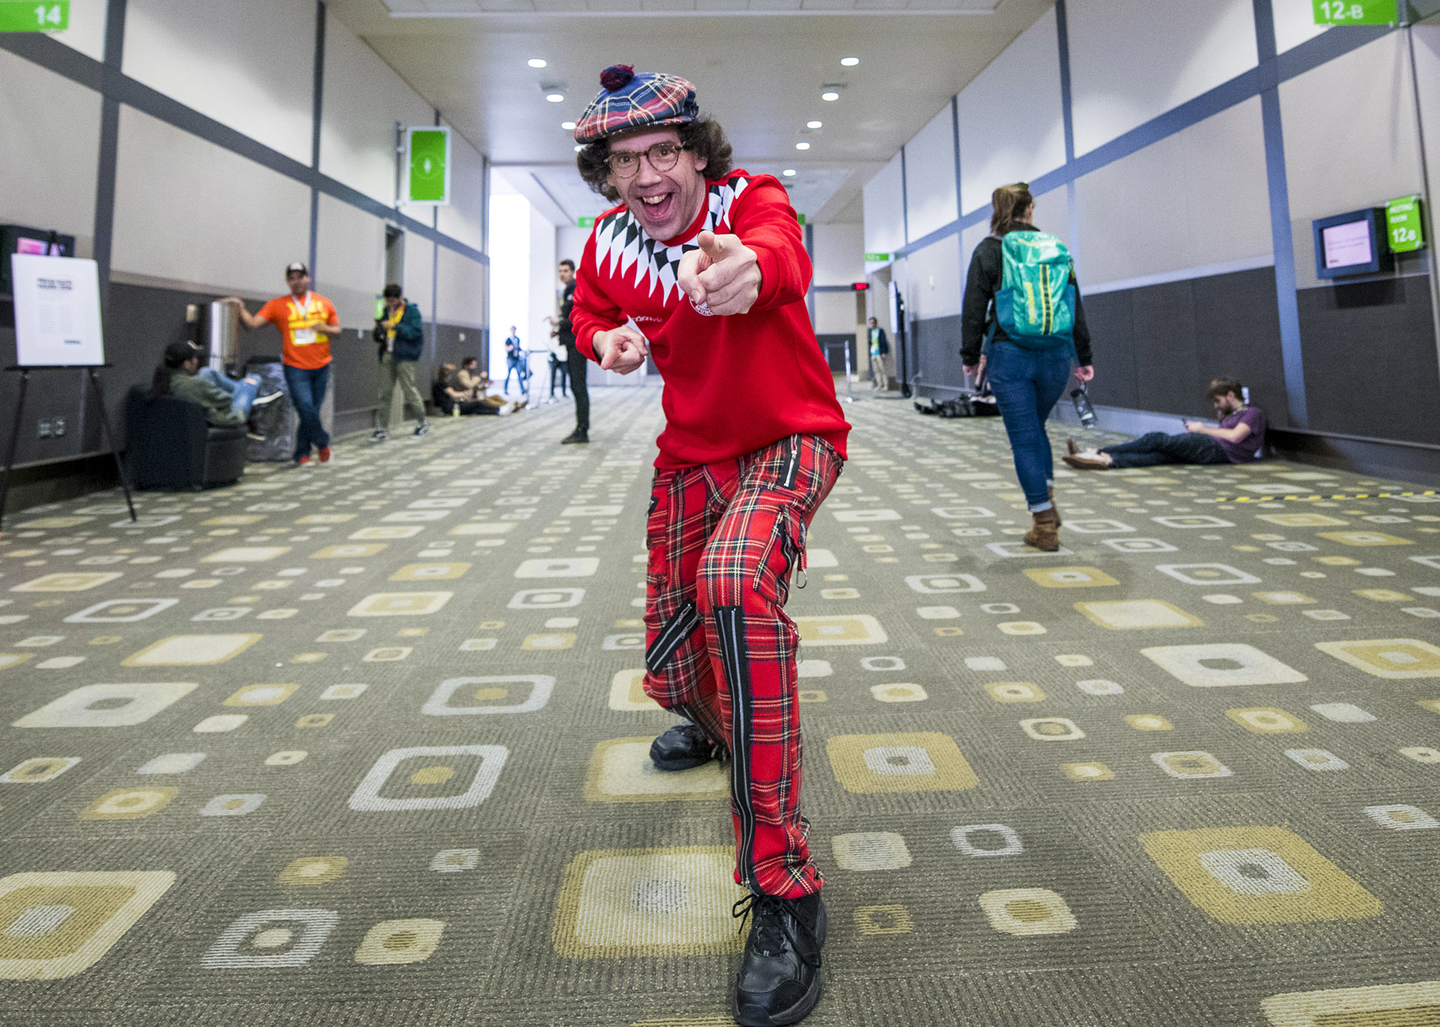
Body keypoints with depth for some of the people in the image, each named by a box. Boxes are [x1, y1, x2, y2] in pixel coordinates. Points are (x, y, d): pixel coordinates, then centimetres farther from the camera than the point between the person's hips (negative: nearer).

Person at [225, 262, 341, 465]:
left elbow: (337, 329, 12)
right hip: (295, 367, -2)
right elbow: (253, 322, -4)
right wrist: (240, 308, -20)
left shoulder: (324, 303, 9)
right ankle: (323, 442, 13)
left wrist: (325, 329, -8)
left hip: (320, 367, 2)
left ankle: (302, 454, 18)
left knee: (312, 411, 6)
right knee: (306, 409, -12)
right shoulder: (278, 305, 2)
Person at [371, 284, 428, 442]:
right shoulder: (386, 311, 16)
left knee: (409, 389, -6)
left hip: (404, 356, -6)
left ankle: (422, 422, 11)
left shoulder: (411, 311, -2)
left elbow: (416, 332, -14)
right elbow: (379, 337, 19)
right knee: (384, 392, 3)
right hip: (387, 355, 6)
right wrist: (379, 329, -4)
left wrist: (395, 326, -20)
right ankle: (383, 428, 6)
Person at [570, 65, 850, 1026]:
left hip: (790, 442, -5)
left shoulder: (751, 198, -17)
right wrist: (604, 339, -9)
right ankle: (710, 723, 51)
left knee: (733, 583, -37)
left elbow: (781, 253, -42)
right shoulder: (608, 243, -4)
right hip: (690, 457, 6)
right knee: (672, 671, 8)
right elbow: (589, 311, 17)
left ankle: (783, 890, -29)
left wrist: (747, 267, -67)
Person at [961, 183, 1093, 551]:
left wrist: (970, 356, 6)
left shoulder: (990, 250, 1)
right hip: (1056, 356, 4)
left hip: (1011, 355, -4)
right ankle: (1047, 501, 13)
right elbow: (1076, 308, 13)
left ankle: (1044, 525, 1)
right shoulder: (1057, 249, 12)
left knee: (1024, 437, 0)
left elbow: (974, 309, -3)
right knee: (1035, 427, 23)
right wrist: (1083, 358, 18)